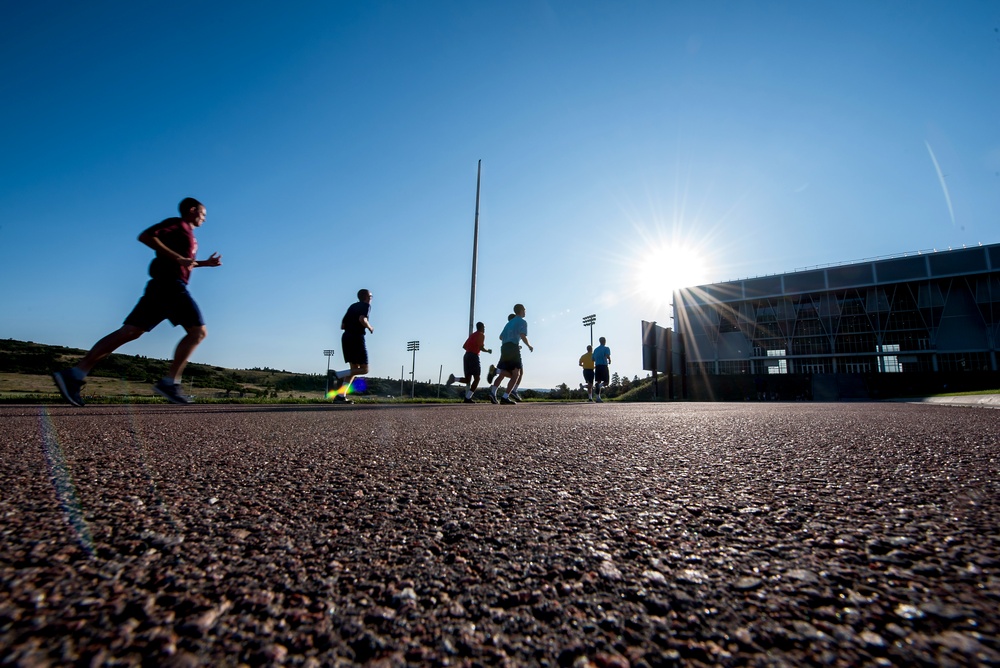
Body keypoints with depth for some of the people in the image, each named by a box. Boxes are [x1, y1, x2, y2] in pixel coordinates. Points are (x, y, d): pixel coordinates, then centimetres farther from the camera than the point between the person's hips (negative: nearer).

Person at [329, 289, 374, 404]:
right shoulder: (366, 305, 0)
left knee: (354, 368, 10)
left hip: (346, 337, 8)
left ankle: (340, 396, 0)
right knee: (364, 369, -3)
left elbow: (342, 326, 19)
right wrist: (370, 327, -3)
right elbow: (362, 319, -20)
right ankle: (338, 375, -20)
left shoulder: (352, 306, 21)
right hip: (357, 338, -8)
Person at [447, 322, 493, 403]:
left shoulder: (472, 335, 23)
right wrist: (488, 350, 7)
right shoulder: (481, 335, 0)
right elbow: (481, 347, -10)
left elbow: (464, 346, 21)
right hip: (474, 357, -7)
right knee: (476, 378, -2)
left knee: (468, 379, 10)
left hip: (466, 356, 7)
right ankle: (468, 398, -12)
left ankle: (454, 378, -17)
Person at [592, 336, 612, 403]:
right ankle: (599, 386, -29)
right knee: (606, 381, 3)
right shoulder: (606, 348, -1)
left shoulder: (596, 349, 17)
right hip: (604, 366, -5)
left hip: (597, 367, 5)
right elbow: (608, 356, -18)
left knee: (598, 381, 4)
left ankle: (598, 397, -2)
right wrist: (609, 361, 1)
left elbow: (593, 359, 17)